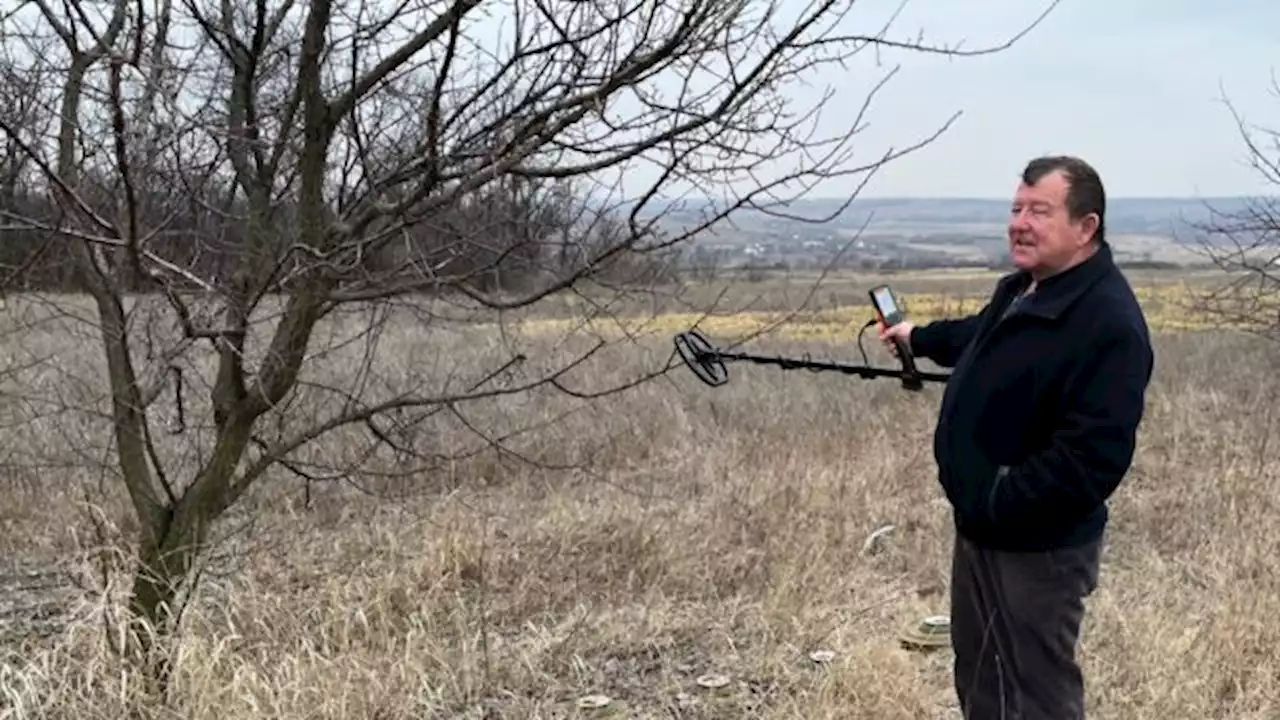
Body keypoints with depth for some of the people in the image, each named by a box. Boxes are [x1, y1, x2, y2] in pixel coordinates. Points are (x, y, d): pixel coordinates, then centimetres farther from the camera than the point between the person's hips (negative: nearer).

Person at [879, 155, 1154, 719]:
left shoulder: (1108, 322, -26)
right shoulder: (1021, 288, 7)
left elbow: (1091, 457, -32)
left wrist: (998, 501, -28)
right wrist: (919, 338, 35)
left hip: (1037, 546, -10)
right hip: (980, 529, 10)